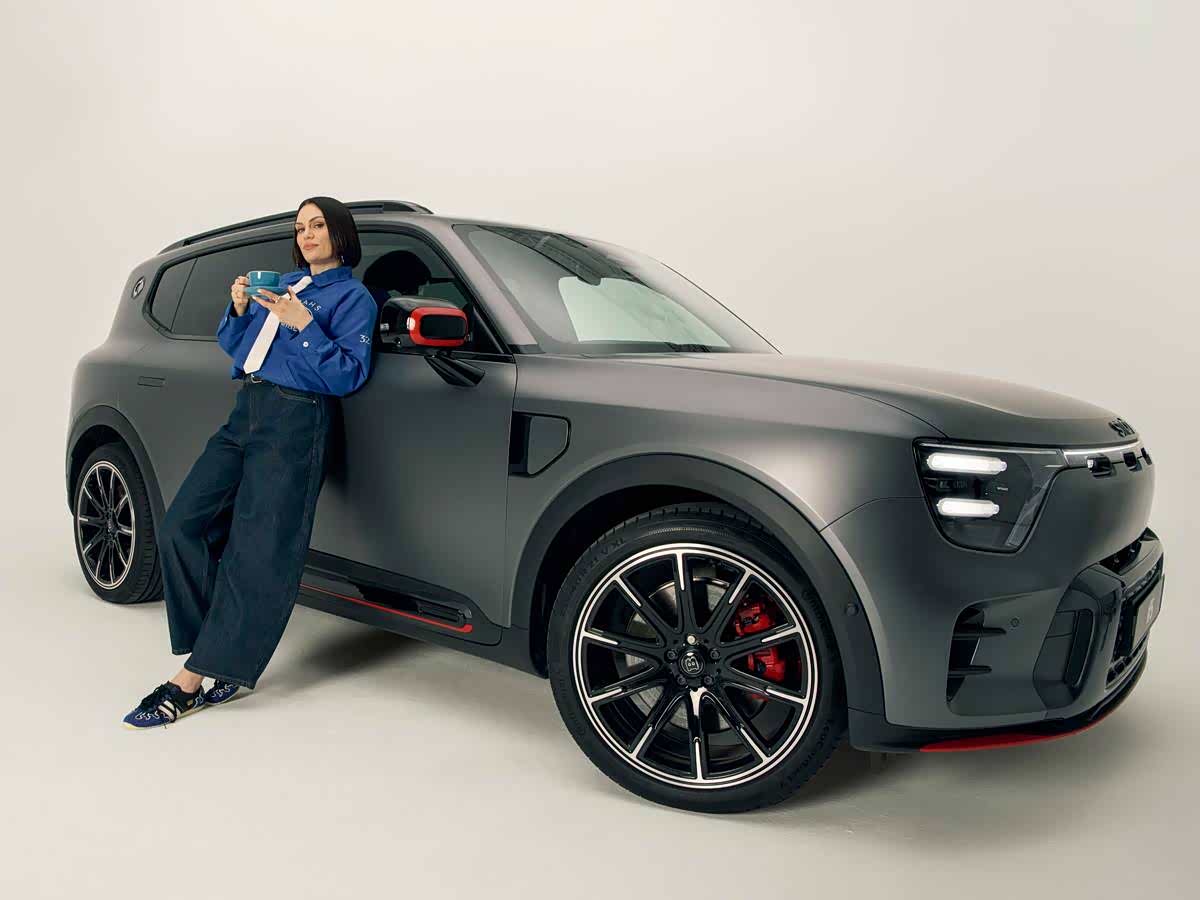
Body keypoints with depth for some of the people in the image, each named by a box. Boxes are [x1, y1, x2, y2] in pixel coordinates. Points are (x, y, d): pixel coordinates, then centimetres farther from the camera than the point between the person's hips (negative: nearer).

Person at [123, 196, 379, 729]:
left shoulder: (352, 296, 3)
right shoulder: (283, 284, 24)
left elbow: (347, 376, -9)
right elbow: (233, 345, 24)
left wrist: (303, 325, -17)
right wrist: (240, 310, 5)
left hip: (295, 425, -8)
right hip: (245, 415, 8)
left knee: (258, 554, -9)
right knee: (182, 526, -2)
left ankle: (190, 681, -4)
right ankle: (224, 664, 4)